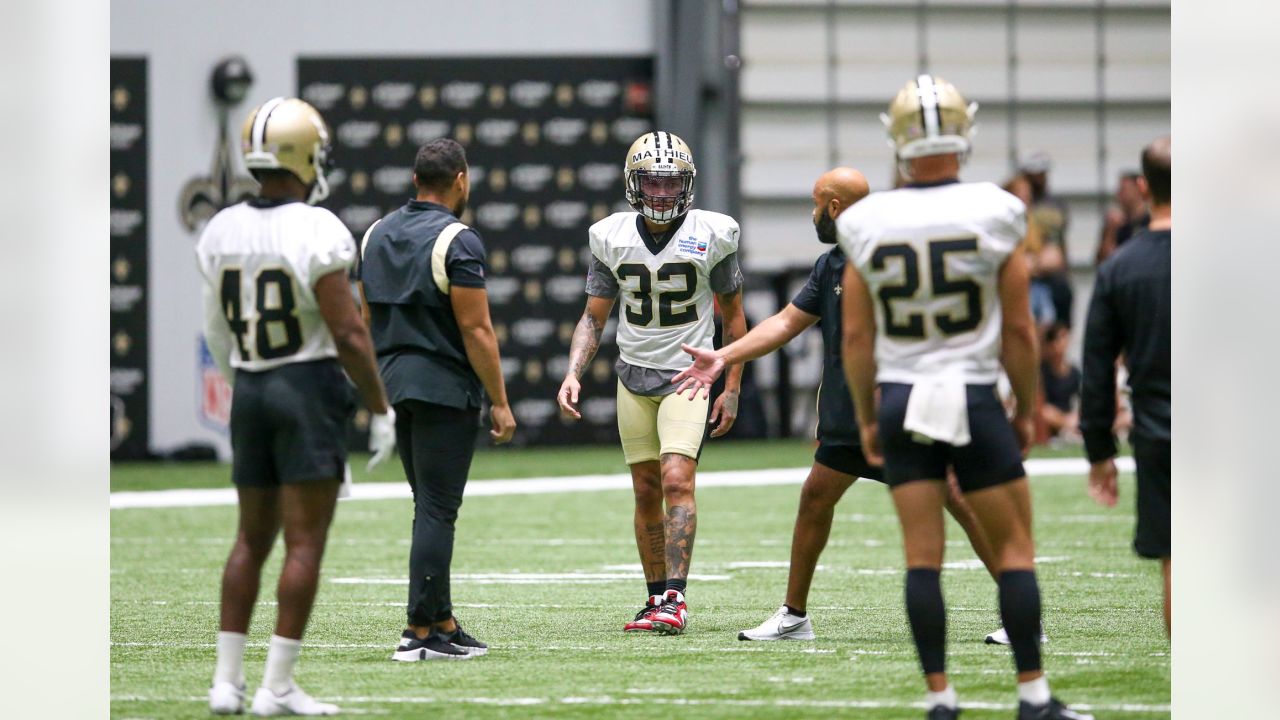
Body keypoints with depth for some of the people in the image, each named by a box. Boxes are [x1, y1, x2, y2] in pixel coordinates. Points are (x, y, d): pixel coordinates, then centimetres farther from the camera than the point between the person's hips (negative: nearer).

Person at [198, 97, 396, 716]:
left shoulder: (221, 233, 3)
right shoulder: (316, 232, -15)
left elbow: (218, 333, 13)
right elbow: (348, 333, -15)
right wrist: (381, 409, -7)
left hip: (249, 389, 6)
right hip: (309, 387, -6)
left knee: (252, 538, 14)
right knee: (305, 543, -2)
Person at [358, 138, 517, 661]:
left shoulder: (377, 236, 10)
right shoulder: (457, 243, -13)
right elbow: (476, 330, -14)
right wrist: (499, 401, -9)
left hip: (393, 380, 7)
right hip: (444, 385, -7)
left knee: (431, 506, 15)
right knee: (436, 511, -4)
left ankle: (443, 623, 18)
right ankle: (420, 632, -5)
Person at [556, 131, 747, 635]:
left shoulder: (711, 235, -7)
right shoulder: (612, 238, -1)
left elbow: (733, 315, 4)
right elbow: (594, 317, 7)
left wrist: (732, 389, 2)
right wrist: (573, 374, -8)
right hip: (634, 377, 3)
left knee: (677, 481, -18)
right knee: (647, 493, 6)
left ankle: (675, 600, -21)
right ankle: (657, 599, 15)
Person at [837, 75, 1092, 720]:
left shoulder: (869, 225, -2)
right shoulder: (994, 216, -8)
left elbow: (856, 337, 2)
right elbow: (1020, 332, -4)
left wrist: (866, 417, 14)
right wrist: (1027, 408, 9)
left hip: (901, 400, 2)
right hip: (974, 398, -2)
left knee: (922, 556, 5)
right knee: (1015, 550, 6)